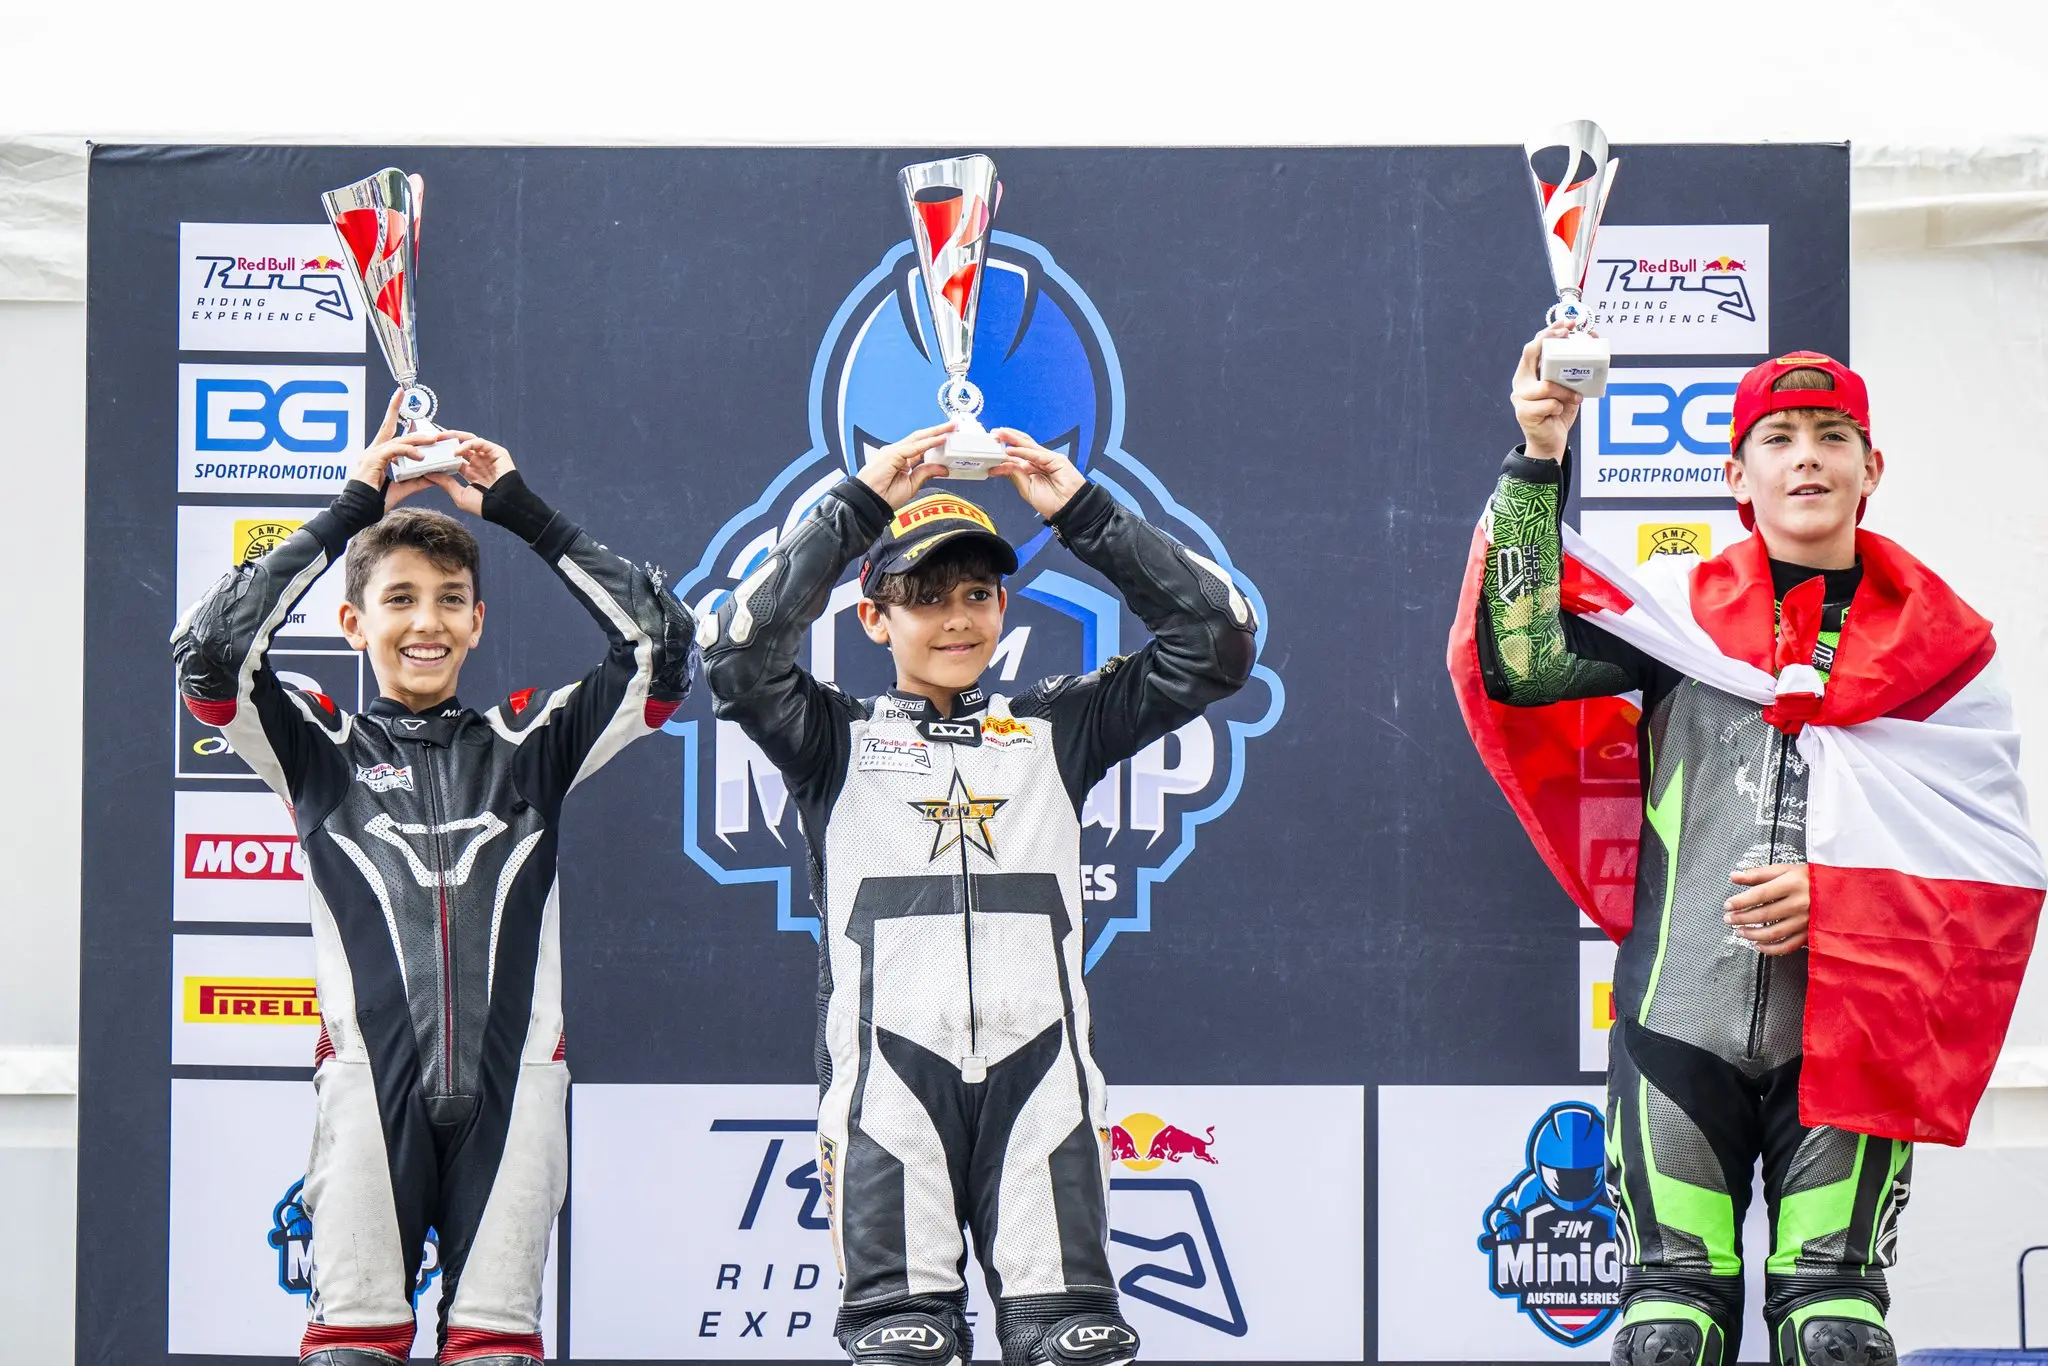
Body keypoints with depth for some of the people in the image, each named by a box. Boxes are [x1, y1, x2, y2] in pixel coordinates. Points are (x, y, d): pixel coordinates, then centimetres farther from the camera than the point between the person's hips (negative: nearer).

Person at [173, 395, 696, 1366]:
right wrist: (348, 513, -3)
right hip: (373, 1078, -1)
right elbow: (206, 657, -6)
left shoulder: (530, 744, 14)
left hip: (511, 1082, 1)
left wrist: (528, 516, 6)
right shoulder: (319, 749, 10)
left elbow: (664, 651, 7)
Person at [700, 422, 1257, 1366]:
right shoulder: (836, 740, 12)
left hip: (1038, 1070, 2)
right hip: (890, 1069, -1)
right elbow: (737, 657, -6)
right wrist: (857, 506, -5)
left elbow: (1215, 641, 12)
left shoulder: (1055, 728, 17)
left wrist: (1081, 511, 6)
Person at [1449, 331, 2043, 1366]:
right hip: (1680, 1011, 0)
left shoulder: (1939, 640, 6)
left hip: (1848, 1031, 0)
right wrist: (1538, 461, -15)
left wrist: (1837, 896, -11)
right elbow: (1523, 666, -12)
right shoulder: (1678, 604, 6)